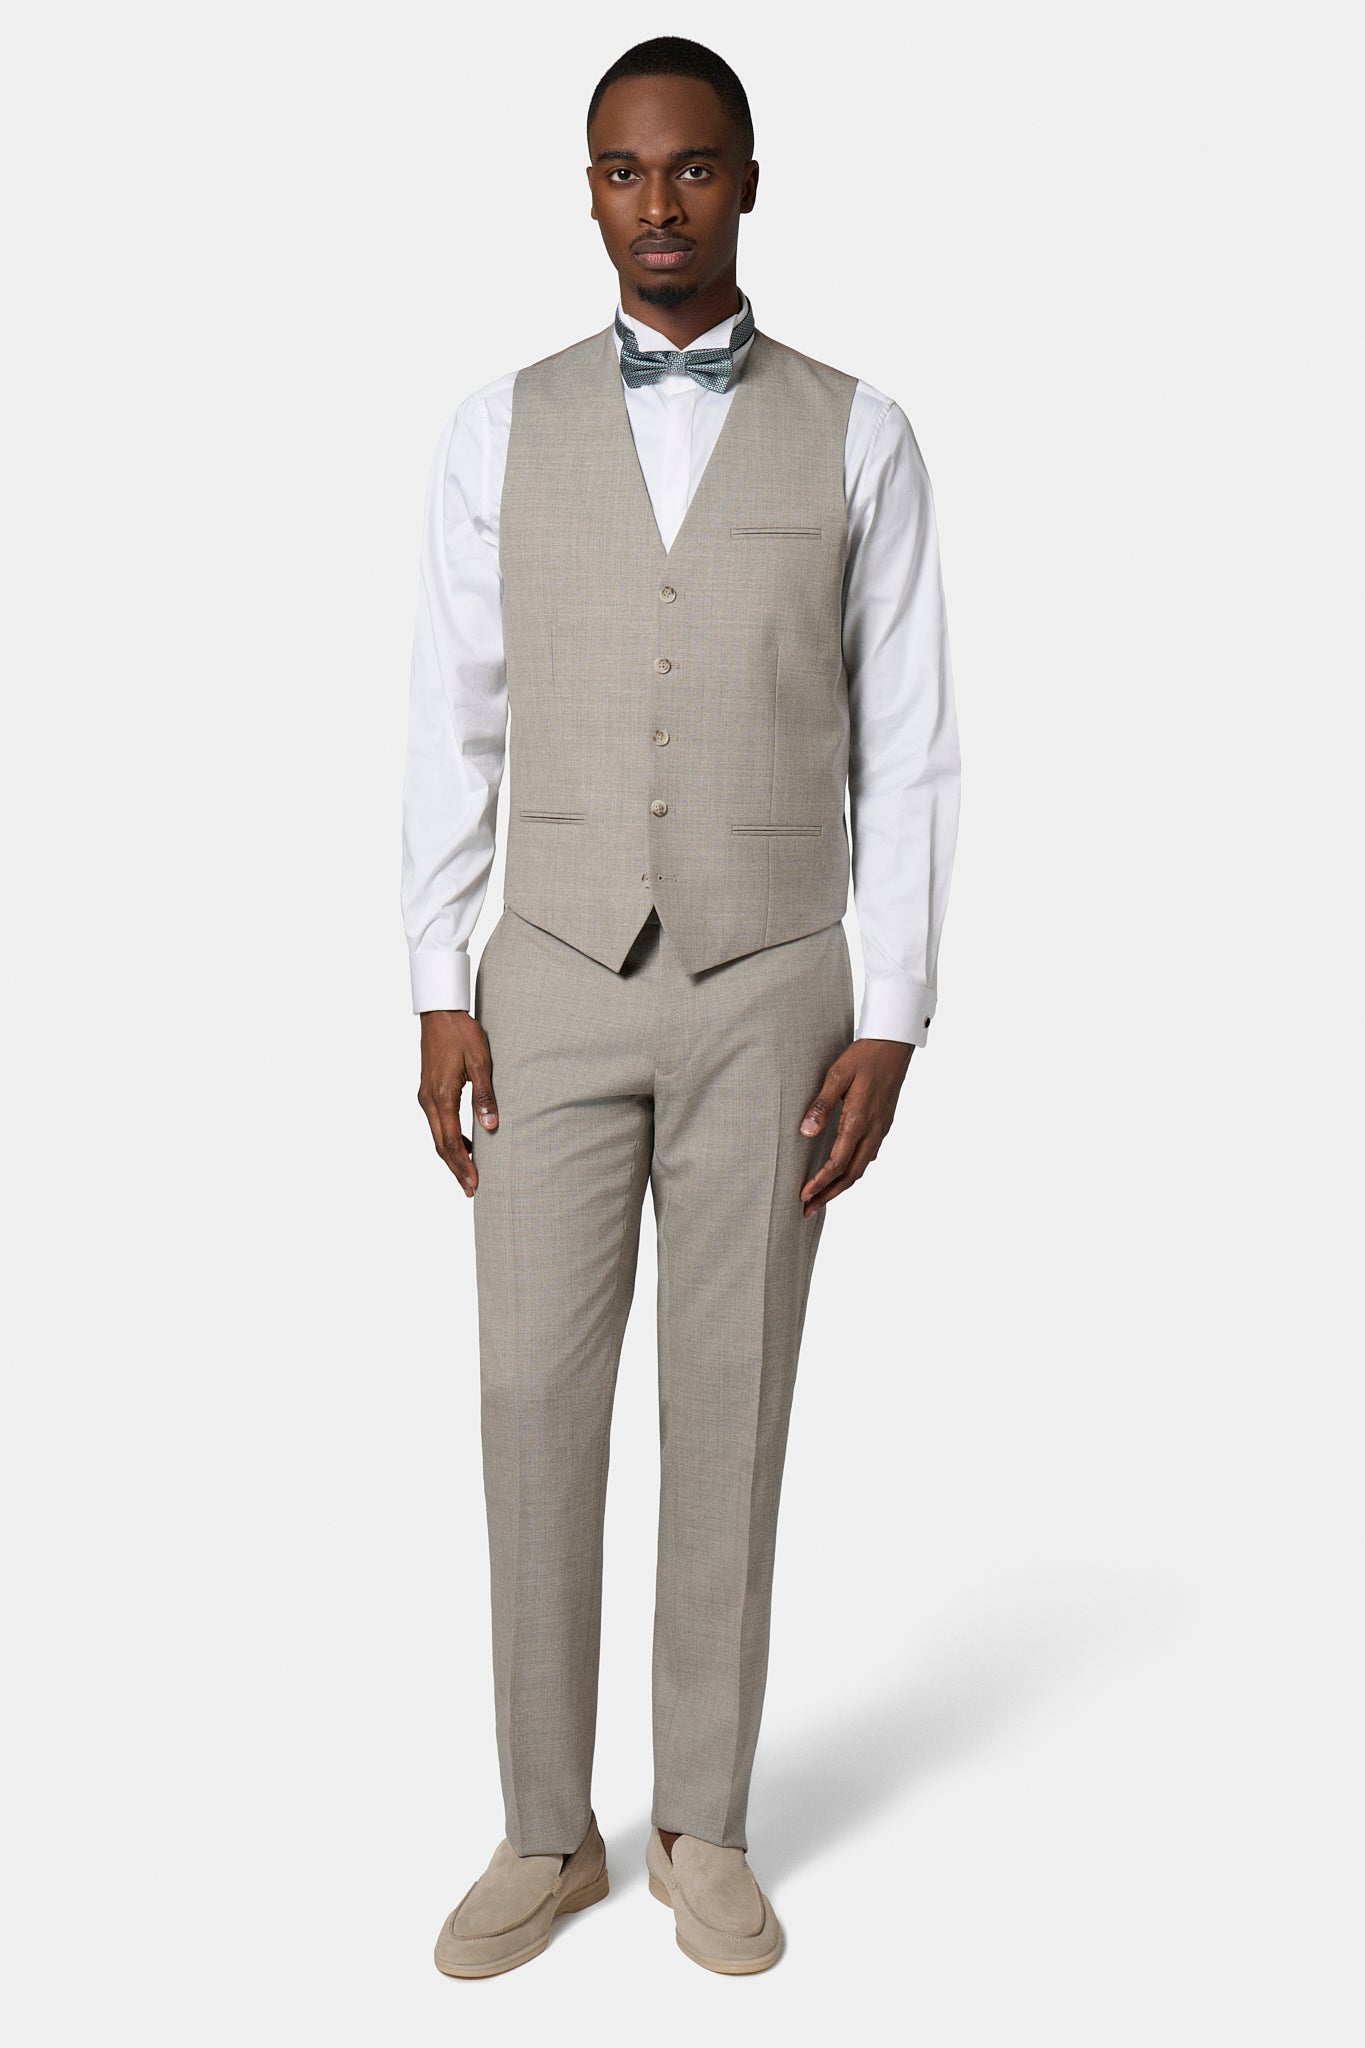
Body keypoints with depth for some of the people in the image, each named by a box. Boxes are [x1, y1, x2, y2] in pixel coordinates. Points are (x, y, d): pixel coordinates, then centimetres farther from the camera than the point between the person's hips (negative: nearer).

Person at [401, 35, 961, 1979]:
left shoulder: (859, 437, 1)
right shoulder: (499, 429, 4)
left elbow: (905, 751, -1)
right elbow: (454, 724, 4)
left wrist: (889, 1023, -7)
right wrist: (437, 991, -3)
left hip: (769, 995, -1)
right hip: (560, 991, 1)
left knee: (731, 1412, 5)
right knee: (536, 1406, 1)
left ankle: (705, 1829, 22)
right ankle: (548, 1834, 18)